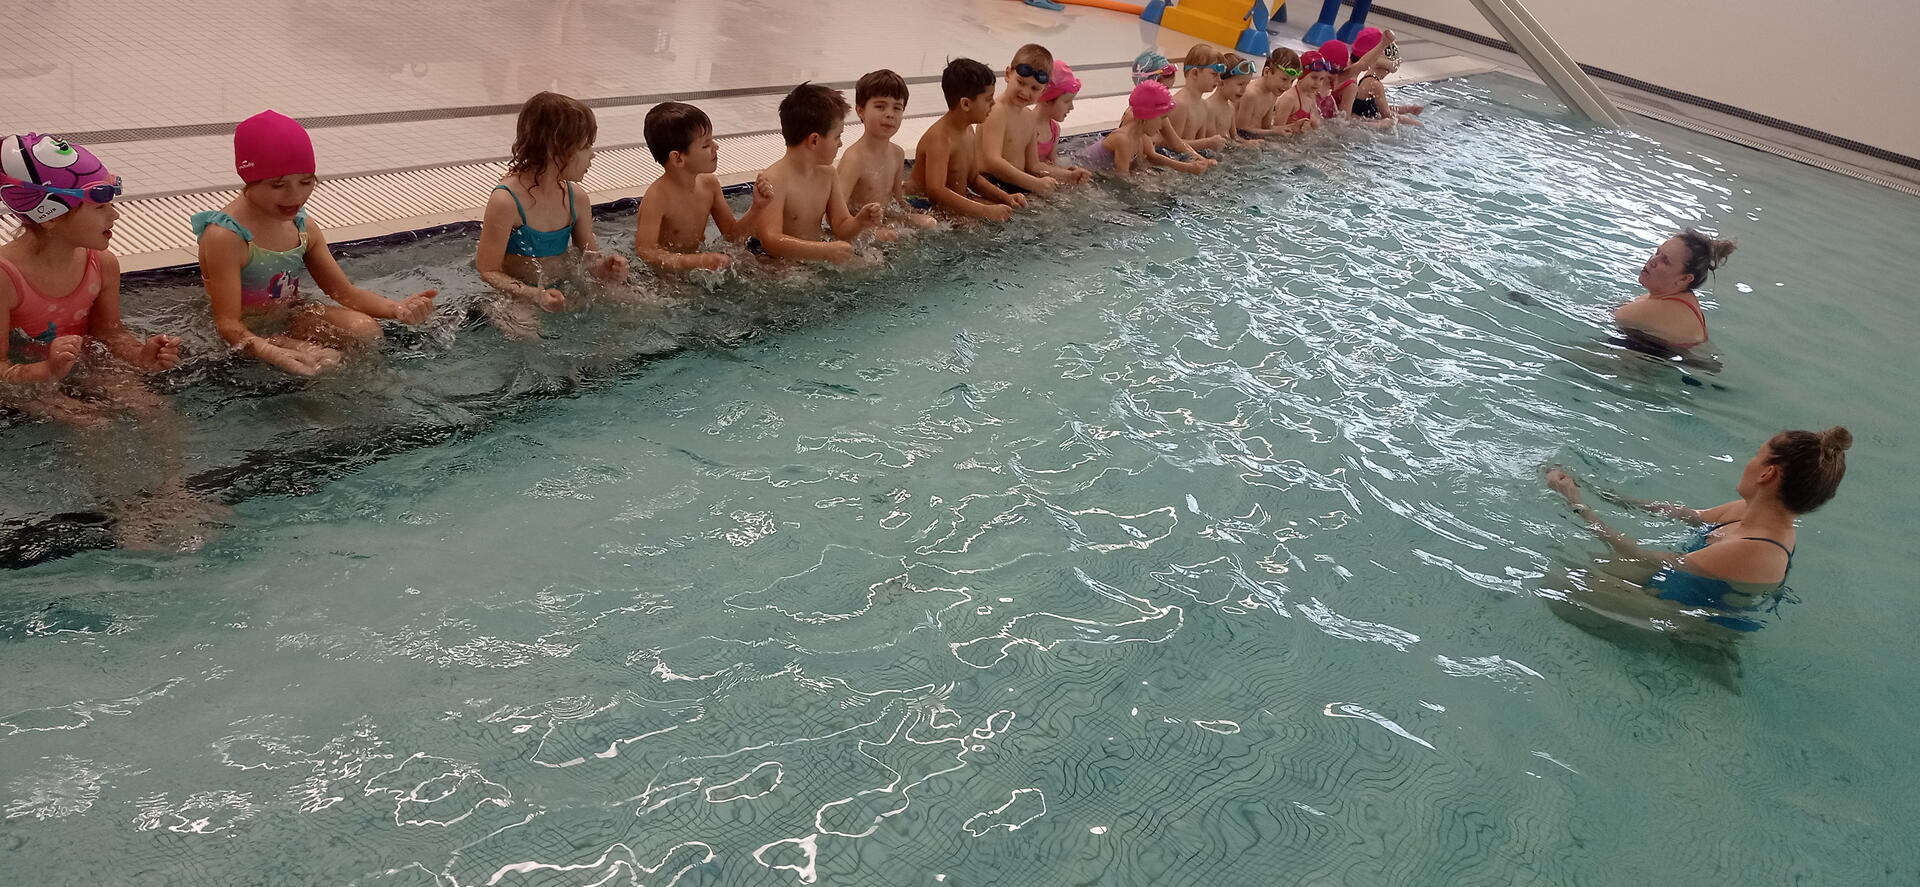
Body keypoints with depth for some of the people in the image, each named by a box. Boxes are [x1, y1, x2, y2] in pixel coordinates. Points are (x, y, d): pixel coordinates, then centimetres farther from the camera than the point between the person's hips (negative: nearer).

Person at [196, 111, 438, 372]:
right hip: (249, 338, -6)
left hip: (290, 320, 6)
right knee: (323, 361, -30)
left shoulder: (303, 227, -1)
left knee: (366, 329, -19)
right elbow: (228, 323, -28)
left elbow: (345, 292, 3)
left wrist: (397, 309, -18)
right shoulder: (225, 236, -24)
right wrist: (271, 352, -50)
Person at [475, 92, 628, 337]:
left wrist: (604, 267, -16)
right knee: (523, 329, -34)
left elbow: (588, 256, 10)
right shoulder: (505, 201, -21)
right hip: (518, 297, -5)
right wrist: (535, 295, -35)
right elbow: (488, 271, -18)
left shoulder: (576, 198, -2)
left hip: (563, 294, 6)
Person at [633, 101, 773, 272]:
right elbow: (644, 252, -31)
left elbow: (732, 234, 7)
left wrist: (757, 207, -11)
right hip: (666, 272, -5)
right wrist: (695, 261, -43)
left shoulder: (709, 184, -3)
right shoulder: (657, 196, -24)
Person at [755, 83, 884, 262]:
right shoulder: (775, 180, -22)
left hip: (816, 257, 6)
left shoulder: (827, 174, 5)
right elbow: (770, 240, -33)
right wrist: (827, 250, -40)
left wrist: (858, 223, -13)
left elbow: (841, 228, 12)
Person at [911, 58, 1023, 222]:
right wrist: (986, 211, -36)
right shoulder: (939, 138, -23)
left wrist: (1005, 197, 2)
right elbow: (936, 191, -35)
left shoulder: (968, 130, 9)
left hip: (957, 204, 9)